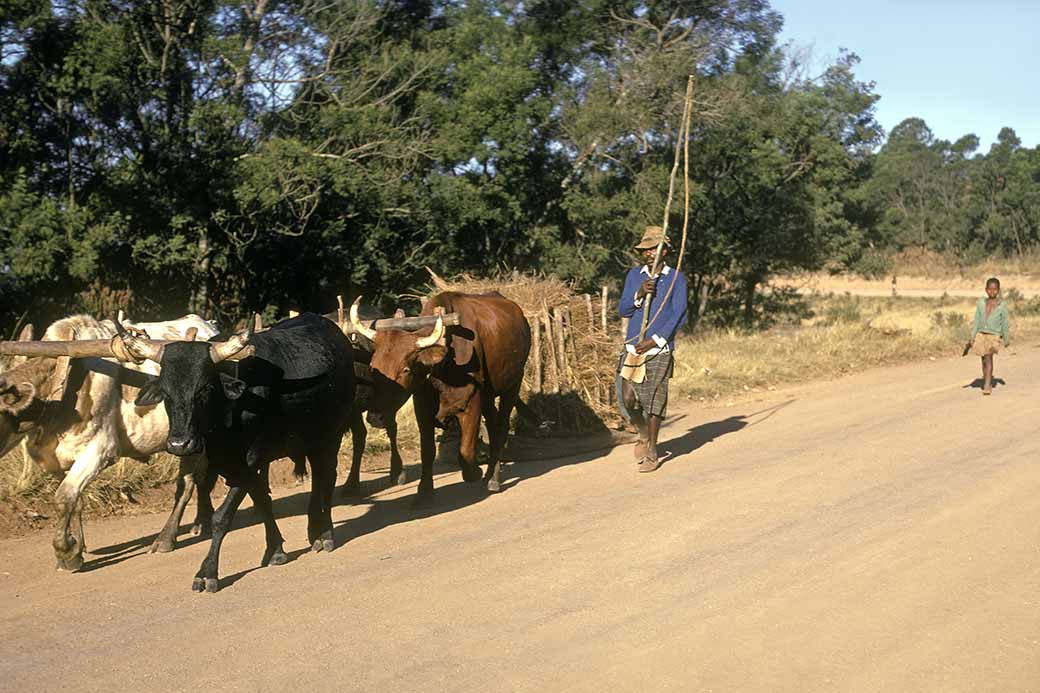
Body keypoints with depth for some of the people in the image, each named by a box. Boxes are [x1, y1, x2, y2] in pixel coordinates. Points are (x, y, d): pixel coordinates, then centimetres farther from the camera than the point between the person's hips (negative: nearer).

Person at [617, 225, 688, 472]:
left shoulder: (676, 278, 1)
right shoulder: (633, 275, 12)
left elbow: (679, 316, -5)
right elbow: (623, 311, 9)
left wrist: (655, 340, -13)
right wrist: (639, 295, -10)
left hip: (660, 350, -3)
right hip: (632, 347, 3)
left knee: (653, 400, -3)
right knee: (627, 399, -3)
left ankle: (652, 453, 10)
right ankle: (644, 435, 26)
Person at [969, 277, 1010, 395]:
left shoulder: (1002, 305, -3)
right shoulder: (981, 303, 5)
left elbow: (1004, 323, 3)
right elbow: (977, 321, 7)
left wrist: (1006, 339, 9)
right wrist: (972, 337, 2)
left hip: (994, 336, -4)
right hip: (981, 334, 4)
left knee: (988, 357, -20)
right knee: (984, 359, 11)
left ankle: (987, 386, -24)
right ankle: (987, 383, 25)